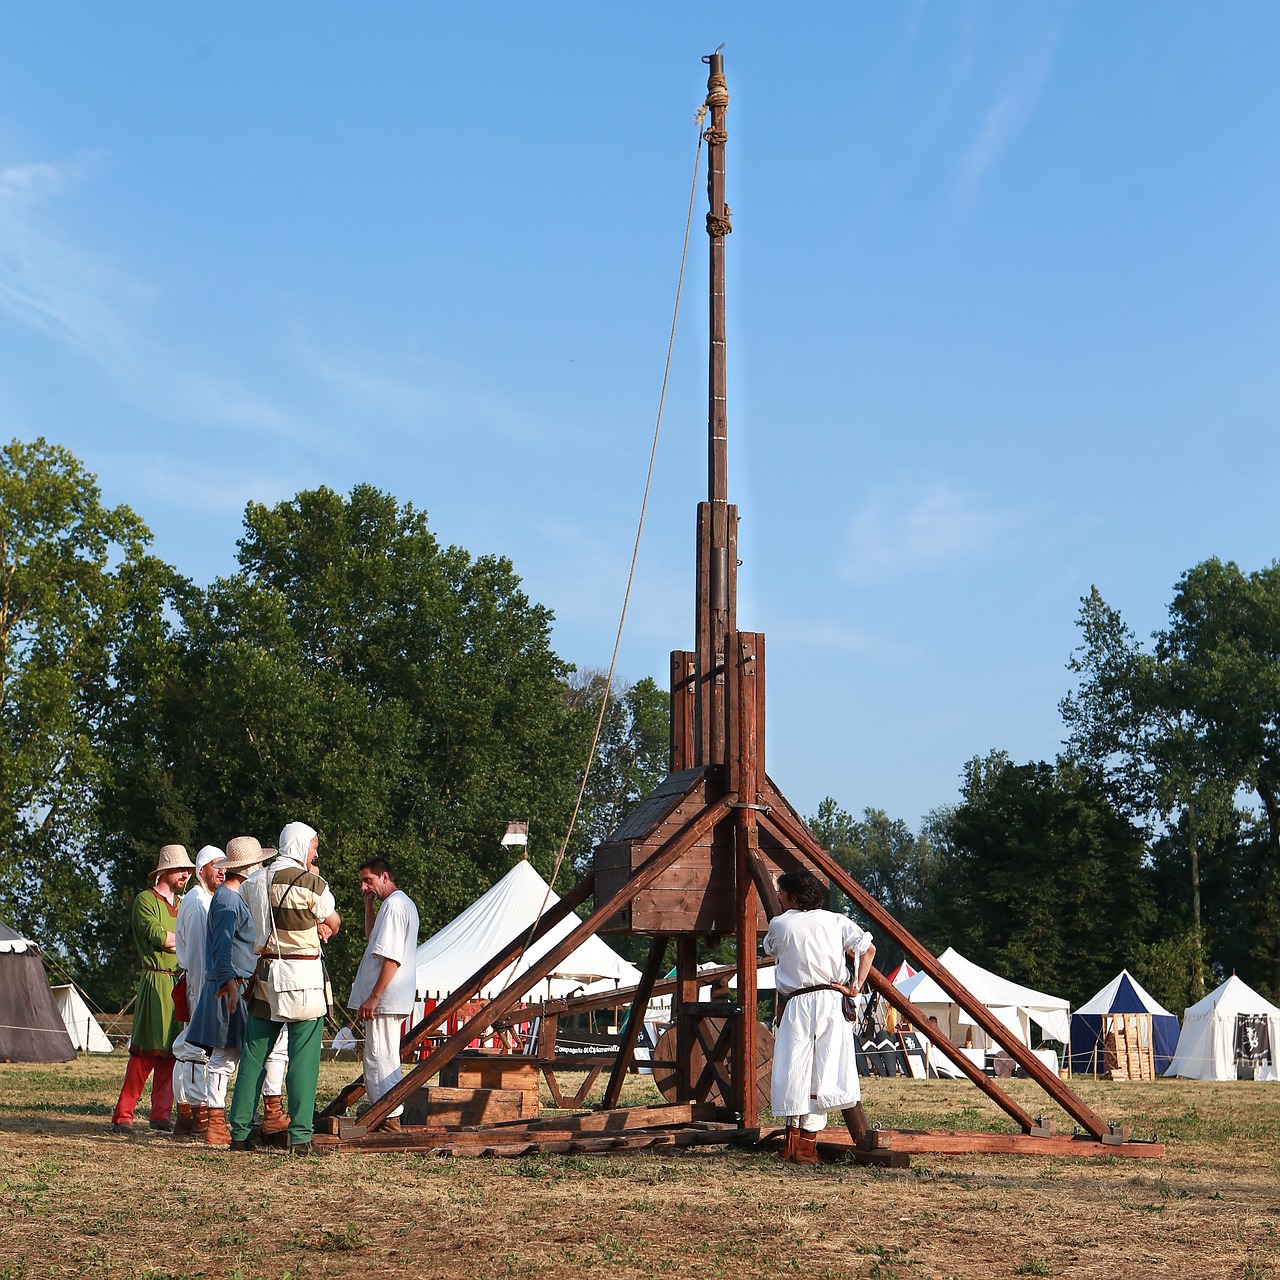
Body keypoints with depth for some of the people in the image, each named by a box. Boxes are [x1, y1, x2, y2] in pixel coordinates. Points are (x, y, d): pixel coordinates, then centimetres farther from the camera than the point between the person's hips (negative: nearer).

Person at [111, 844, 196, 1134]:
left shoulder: (183, 904, 21)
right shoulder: (145, 900, -1)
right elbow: (158, 937, -13)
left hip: (181, 983, 7)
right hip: (156, 982, -7)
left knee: (171, 1052, 5)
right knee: (146, 1052, -9)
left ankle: (161, 1114, 10)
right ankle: (122, 1115, -5)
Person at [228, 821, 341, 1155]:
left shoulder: (256, 881, 9)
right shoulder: (310, 882, -10)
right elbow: (334, 923, 2)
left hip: (266, 973, 6)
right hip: (304, 976, -6)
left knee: (253, 1055, 10)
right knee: (303, 1058, -3)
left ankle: (239, 1132, 13)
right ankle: (300, 1137, -6)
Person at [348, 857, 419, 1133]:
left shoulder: (394, 905, -15)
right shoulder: (403, 903, 18)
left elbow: (392, 957, -22)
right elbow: (373, 937, 29)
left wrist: (374, 997, -22)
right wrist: (370, 904, 18)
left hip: (385, 998, -11)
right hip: (389, 999, 11)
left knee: (379, 1059, -7)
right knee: (380, 1059, 15)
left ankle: (389, 1118, -4)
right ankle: (387, 1114, 20)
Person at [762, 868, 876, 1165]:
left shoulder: (779, 925, 4)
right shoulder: (836, 921, 9)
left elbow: (769, 949, 24)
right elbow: (868, 949, 0)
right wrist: (855, 987, 2)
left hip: (796, 1005, -2)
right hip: (831, 1003, 2)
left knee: (795, 1073, 2)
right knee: (823, 1074, 2)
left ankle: (795, 1141, 1)